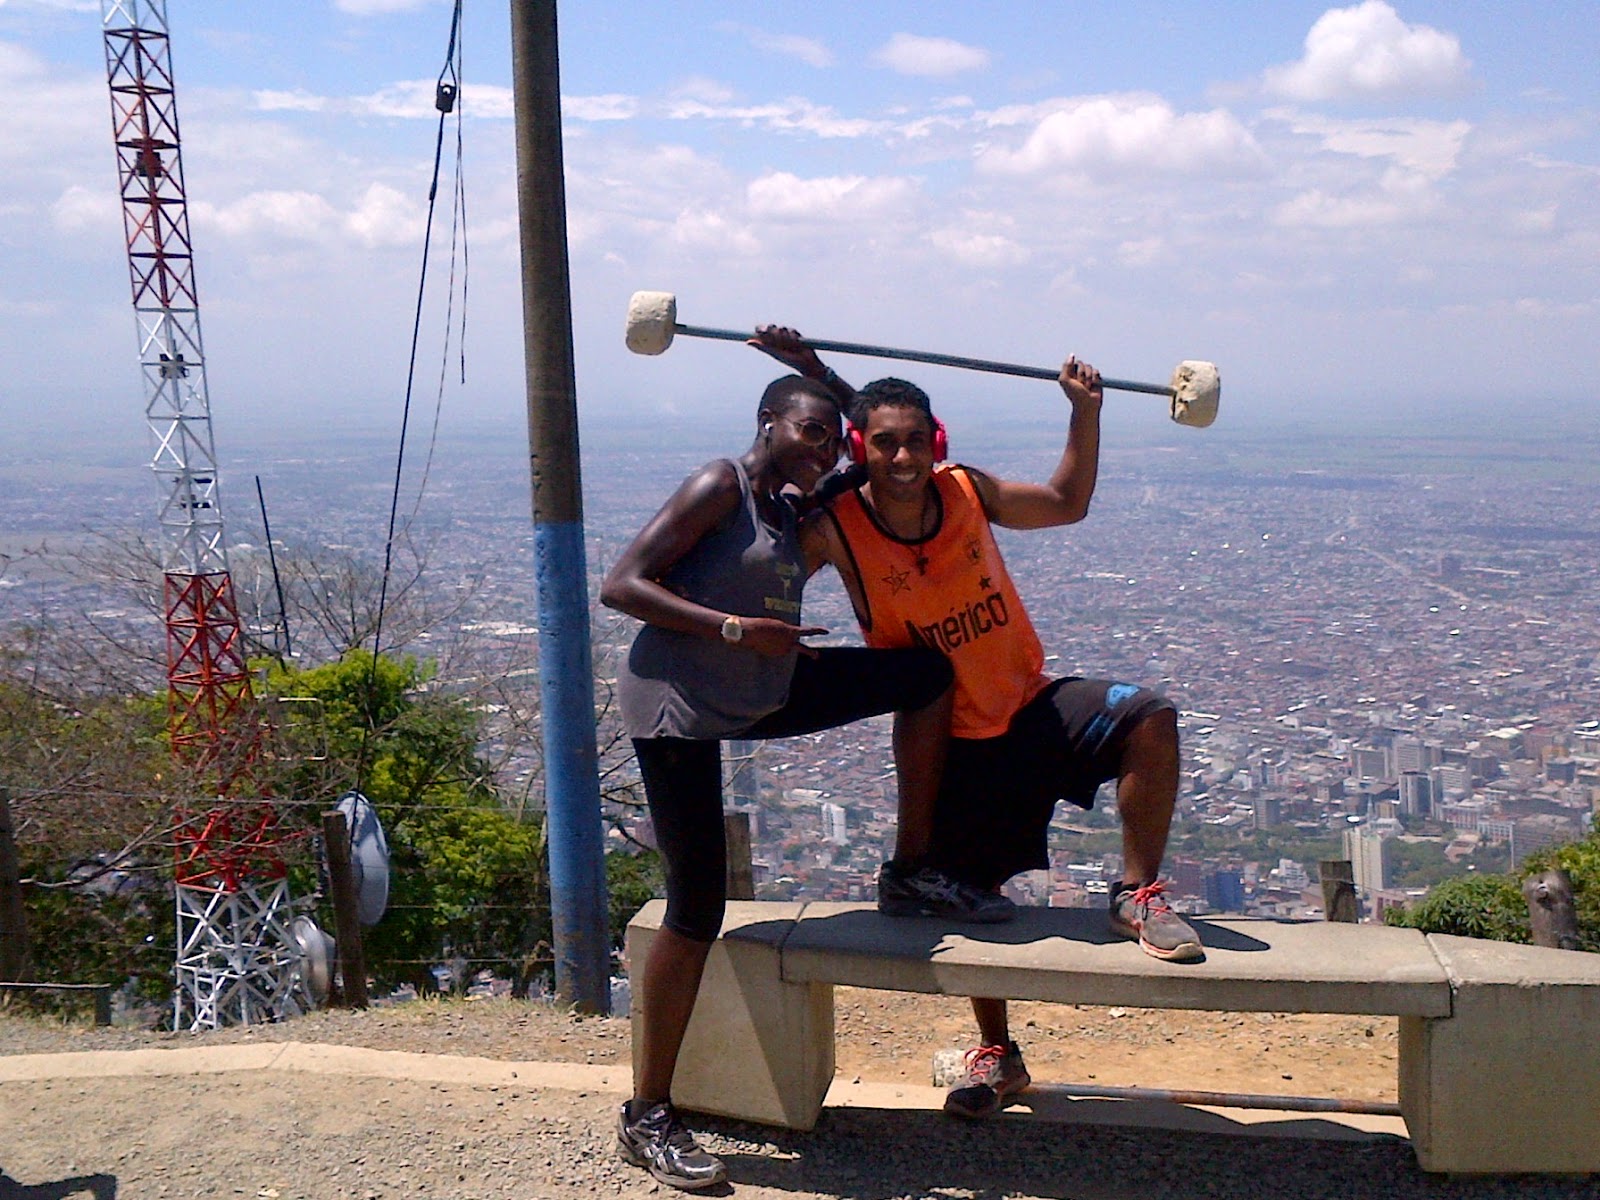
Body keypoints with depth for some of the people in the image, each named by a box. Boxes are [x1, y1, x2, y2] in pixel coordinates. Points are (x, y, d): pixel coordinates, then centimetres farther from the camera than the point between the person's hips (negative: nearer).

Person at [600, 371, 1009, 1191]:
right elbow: (621, 585, -18)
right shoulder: (720, 486, -11)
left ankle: (915, 868, 16)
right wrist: (735, 629, -25)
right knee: (697, 908, -10)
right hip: (678, 704, -8)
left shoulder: (793, 515, 13)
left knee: (927, 672, 8)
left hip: (759, 695, 9)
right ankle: (646, 1120, 2)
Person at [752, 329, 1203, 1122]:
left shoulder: (969, 493, -9)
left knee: (1150, 719, -27)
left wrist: (1085, 411, -1)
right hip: (953, 742, -1)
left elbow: (1067, 503, 7)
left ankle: (1138, 898, -10)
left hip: (1031, 705, 2)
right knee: (971, 896, 10)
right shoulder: (835, 529, -19)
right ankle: (997, 1056, 33)